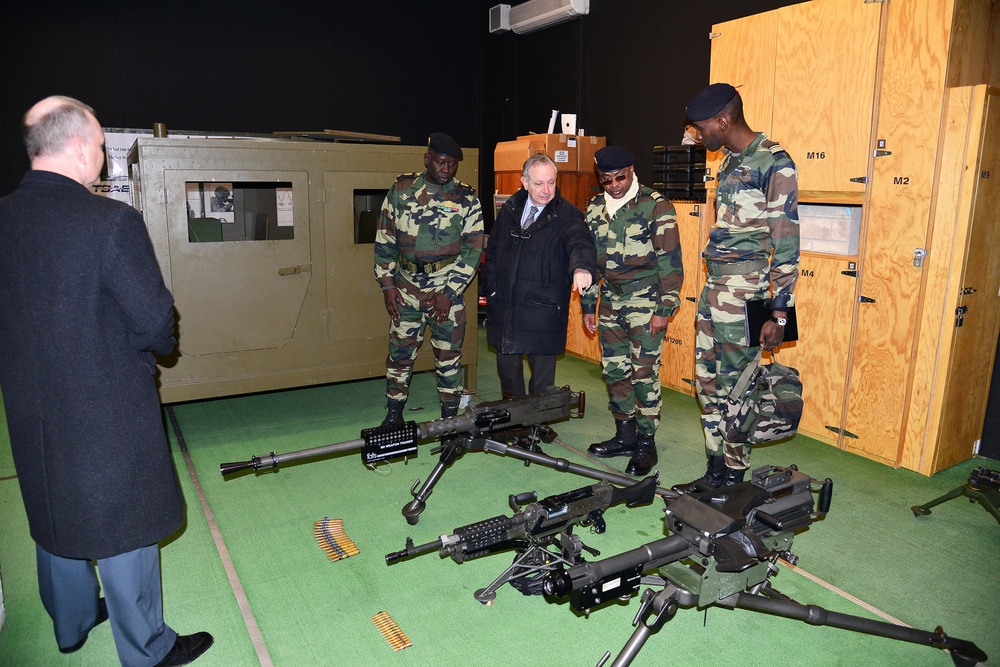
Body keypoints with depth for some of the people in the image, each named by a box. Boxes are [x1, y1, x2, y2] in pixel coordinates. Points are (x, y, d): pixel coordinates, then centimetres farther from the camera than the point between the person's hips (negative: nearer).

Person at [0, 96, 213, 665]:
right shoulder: (112, 220, -22)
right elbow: (154, 320, -21)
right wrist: (159, 342, 0)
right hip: (107, 409, -6)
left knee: (55, 515, 24)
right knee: (124, 527, 9)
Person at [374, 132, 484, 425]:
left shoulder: (467, 199, -1)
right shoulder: (401, 190, 4)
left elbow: (473, 250, -3)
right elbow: (384, 239, 7)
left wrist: (449, 292, -9)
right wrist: (387, 284, 1)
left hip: (447, 290, -1)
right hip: (406, 289, 2)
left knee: (449, 355, 5)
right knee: (399, 352, 7)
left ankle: (450, 416, 20)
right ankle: (394, 414, 24)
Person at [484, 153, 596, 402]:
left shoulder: (567, 215, -6)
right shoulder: (510, 210, 8)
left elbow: (580, 243, -25)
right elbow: (492, 250, 16)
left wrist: (582, 267, -47)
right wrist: (492, 286, 8)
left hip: (544, 311, -4)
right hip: (503, 306, 5)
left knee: (543, 375, 6)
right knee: (507, 369, 16)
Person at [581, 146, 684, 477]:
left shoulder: (656, 206, -7)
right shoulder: (594, 208, 9)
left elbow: (670, 260, -8)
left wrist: (665, 309, -12)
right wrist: (588, 305, 14)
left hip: (645, 302, -5)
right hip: (610, 301, 6)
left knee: (644, 373, -4)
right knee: (614, 370, 9)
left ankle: (646, 443, 9)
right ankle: (625, 435, 23)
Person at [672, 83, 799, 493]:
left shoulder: (773, 162, -10)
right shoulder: (730, 161, 16)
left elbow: (786, 243, -13)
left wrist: (779, 312, -15)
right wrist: (713, 290, 18)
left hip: (744, 294, -9)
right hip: (713, 288, 9)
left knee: (735, 390, 0)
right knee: (708, 383, 12)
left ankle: (733, 480, 15)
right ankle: (715, 472, 25)